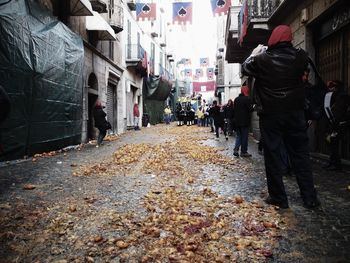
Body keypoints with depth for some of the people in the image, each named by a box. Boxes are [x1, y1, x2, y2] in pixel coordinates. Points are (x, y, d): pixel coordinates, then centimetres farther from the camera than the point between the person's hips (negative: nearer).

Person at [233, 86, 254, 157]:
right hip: (245, 121, -5)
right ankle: (243, 152, 10)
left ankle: (236, 149, 0)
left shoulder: (236, 99, 6)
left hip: (237, 121, 5)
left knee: (238, 136, 14)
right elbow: (250, 109, -14)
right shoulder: (247, 99, -14)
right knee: (244, 137, 4)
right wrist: (253, 108, 5)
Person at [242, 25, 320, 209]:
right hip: (295, 113, 2)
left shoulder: (261, 59, -9)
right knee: (300, 154, 9)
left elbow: (245, 68, 9)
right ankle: (310, 197, 14)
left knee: (273, 156, 6)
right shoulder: (300, 57, -3)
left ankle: (278, 197, 10)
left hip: (270, 115, -2)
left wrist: (254, 54, 25)